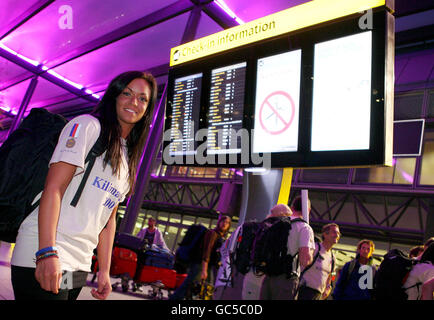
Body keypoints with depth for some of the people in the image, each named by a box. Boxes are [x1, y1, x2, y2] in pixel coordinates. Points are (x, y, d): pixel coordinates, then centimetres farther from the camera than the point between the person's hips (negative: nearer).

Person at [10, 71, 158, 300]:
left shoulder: (128, 161, 18)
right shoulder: (87, 125, -4)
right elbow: (53, 188, -14)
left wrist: (104, 271, 10)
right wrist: (47, 253, -23)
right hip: (43, 257, -7)